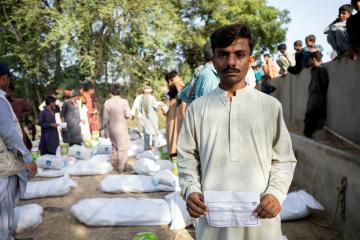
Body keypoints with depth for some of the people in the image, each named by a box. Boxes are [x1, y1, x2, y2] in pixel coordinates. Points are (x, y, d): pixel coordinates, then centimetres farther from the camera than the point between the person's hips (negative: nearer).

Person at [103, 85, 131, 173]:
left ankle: (114, 164, 34)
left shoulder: (107, 102, -8)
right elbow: (128, 115, -12)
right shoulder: (124, 101, -13)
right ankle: (121, 168, 17)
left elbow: (106, 118, -5)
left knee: (114, 146, 25)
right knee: (122, 148, 10)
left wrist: (106, 131, 5)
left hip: (111, 128, 3)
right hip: (121, 128, -3)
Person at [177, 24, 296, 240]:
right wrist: (191, 189, -8)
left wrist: (276, 193, -10)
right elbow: (187, 158, 6)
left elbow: (284, 159, 4)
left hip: (260, 216, 0)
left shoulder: (271, 106, 0)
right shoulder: (197, 108, 2)